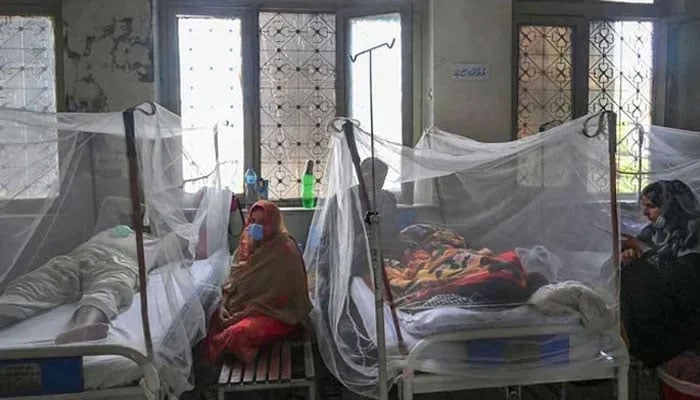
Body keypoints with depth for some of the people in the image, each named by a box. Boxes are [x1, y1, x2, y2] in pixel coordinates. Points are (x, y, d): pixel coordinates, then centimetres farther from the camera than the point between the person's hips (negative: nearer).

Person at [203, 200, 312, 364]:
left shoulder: (285, 250, -17)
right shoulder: (247, 244, 6)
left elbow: (278, 296, -20)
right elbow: (233, 280, 10)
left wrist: (243, 314, -21)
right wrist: (224, 304, -8)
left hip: (277, 313, -8)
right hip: (243, 306, 8)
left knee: (238, 332, -31)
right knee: (214, 320, -15)